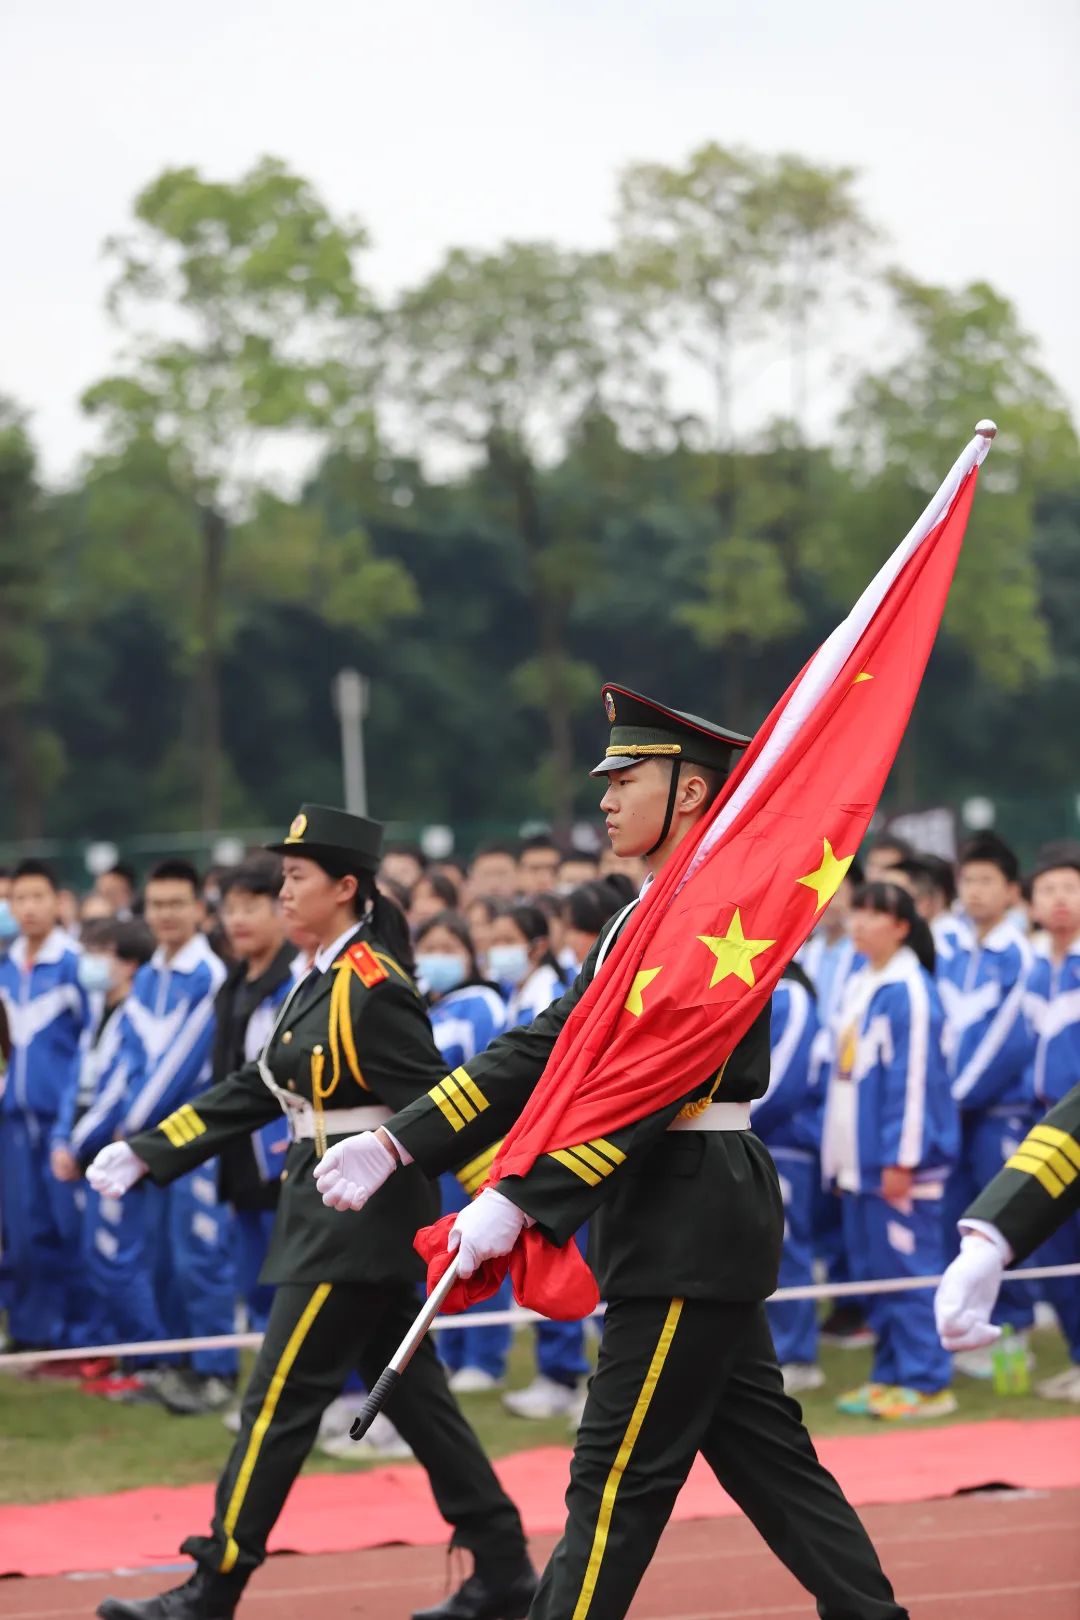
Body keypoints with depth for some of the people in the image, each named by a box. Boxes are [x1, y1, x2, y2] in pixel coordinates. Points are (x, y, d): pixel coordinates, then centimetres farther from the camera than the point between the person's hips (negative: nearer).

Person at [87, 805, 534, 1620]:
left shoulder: (373, 988, -16)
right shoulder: (324, 981, 14)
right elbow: (258, 1088, 17)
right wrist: (145, 1153, 13)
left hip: (363, 1214, -10)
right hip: (330, 1212, 10)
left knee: (282, 1399, -6)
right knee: (412, 1395, 12)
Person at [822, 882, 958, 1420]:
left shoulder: (909, 991, -12)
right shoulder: (858, 986, 14)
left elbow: (913, 1078, -16)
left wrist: (901, 1159, -18)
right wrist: (837, 1154, 16)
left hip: (898, 1161, -9)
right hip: (858, 1158, 9)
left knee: (907, 1268, -6)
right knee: (873, 1269, 12)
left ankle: (926, 1383, -2)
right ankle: (890, 1374, 19)